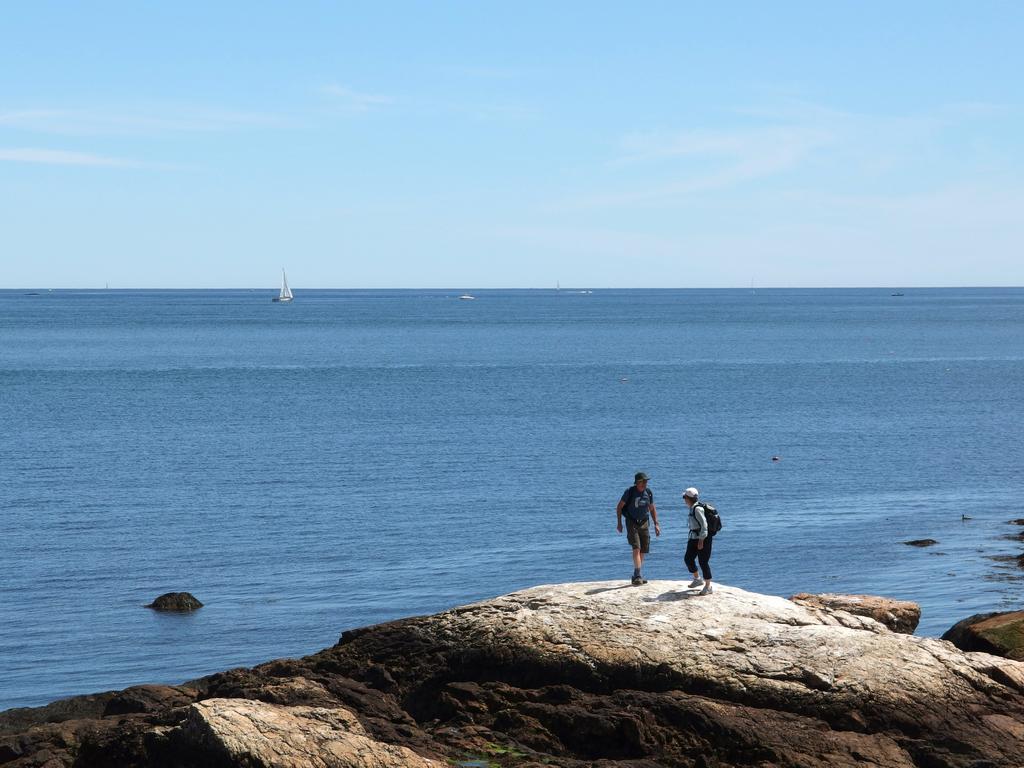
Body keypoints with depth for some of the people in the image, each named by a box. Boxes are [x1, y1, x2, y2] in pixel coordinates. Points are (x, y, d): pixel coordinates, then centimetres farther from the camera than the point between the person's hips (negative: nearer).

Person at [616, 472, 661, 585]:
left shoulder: (648, 493, 2)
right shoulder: (630, 492, -11)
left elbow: (652, 509, 14)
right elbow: (619, 507, -3)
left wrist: (656, 524, 9)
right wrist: (619, 523, -7)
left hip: (644, 523, 5)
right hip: (632, 523, -5)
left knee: (643, 550, 5)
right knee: (636, 548, -18)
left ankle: (636, 576, 16)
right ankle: (637, 575, -23)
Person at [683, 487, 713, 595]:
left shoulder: (697, 509, -19)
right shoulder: (692, 508, 11)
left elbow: (704, 525, -22)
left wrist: (701, 541, -23)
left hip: (703, 539, -10)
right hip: (694, 538, 10)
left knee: (703, 562, -4)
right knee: (688, 559, 12)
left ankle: (708, 586, 5)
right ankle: (697, 579, 29)